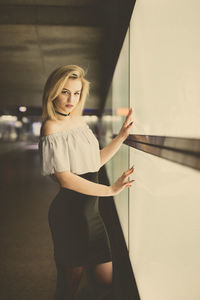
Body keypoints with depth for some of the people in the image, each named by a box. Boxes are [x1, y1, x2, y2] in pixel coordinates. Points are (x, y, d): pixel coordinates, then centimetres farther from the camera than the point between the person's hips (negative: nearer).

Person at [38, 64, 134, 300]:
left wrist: (121, 136, 11)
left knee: (107, 278, 12)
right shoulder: (52, 126, -12)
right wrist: (110, 190, -18)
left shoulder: (80, 121, 12)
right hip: (70, 211, -8)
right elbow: (65, 178, -19)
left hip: (89, 209, 8)